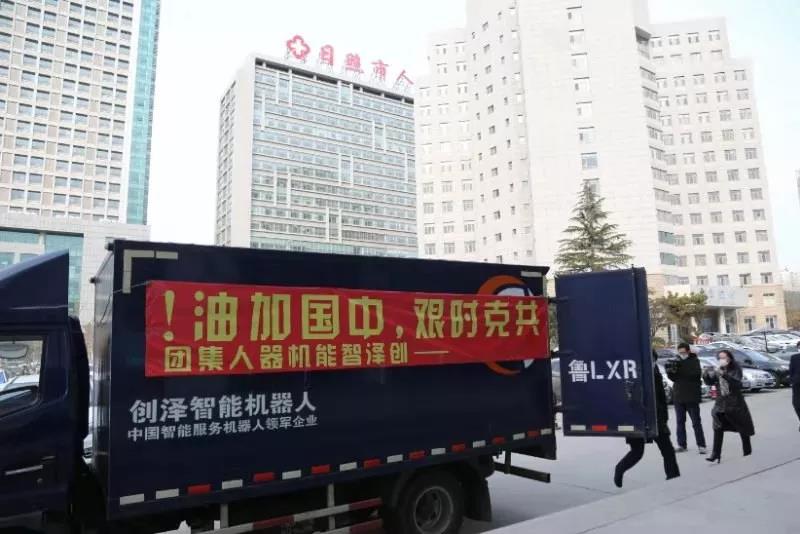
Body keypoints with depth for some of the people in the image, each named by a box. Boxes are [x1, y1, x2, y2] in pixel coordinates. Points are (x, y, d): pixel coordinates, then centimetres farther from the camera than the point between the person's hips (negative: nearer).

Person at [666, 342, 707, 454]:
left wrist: (681, 366, -28)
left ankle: (701, 445, 9)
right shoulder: (677, 362, 7)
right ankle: (681, 445, 15)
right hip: (678, 397, 4)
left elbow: (696, 374, -20)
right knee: (680, 422, 9)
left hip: (692, 397, -4)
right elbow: (673, 378, 3)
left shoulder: (694, 361, -4)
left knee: (696, 422, 2)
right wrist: (670, 371, -18)